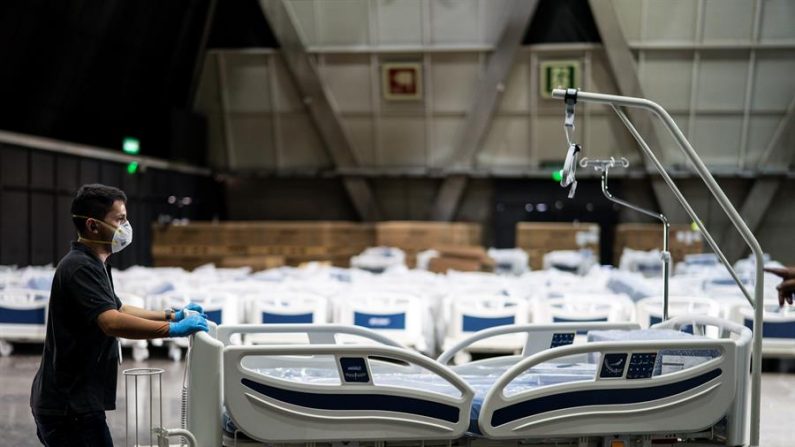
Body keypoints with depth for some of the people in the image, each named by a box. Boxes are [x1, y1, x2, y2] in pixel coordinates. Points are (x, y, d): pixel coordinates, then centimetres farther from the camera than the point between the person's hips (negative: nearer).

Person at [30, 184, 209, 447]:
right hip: (70, 406, -10)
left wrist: (171, 315, 18)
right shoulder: (80, 268, -18)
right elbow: (112, 322, -32)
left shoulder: (91, 265, 14)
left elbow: (118, 309, 27)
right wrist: (173, 329, -28)